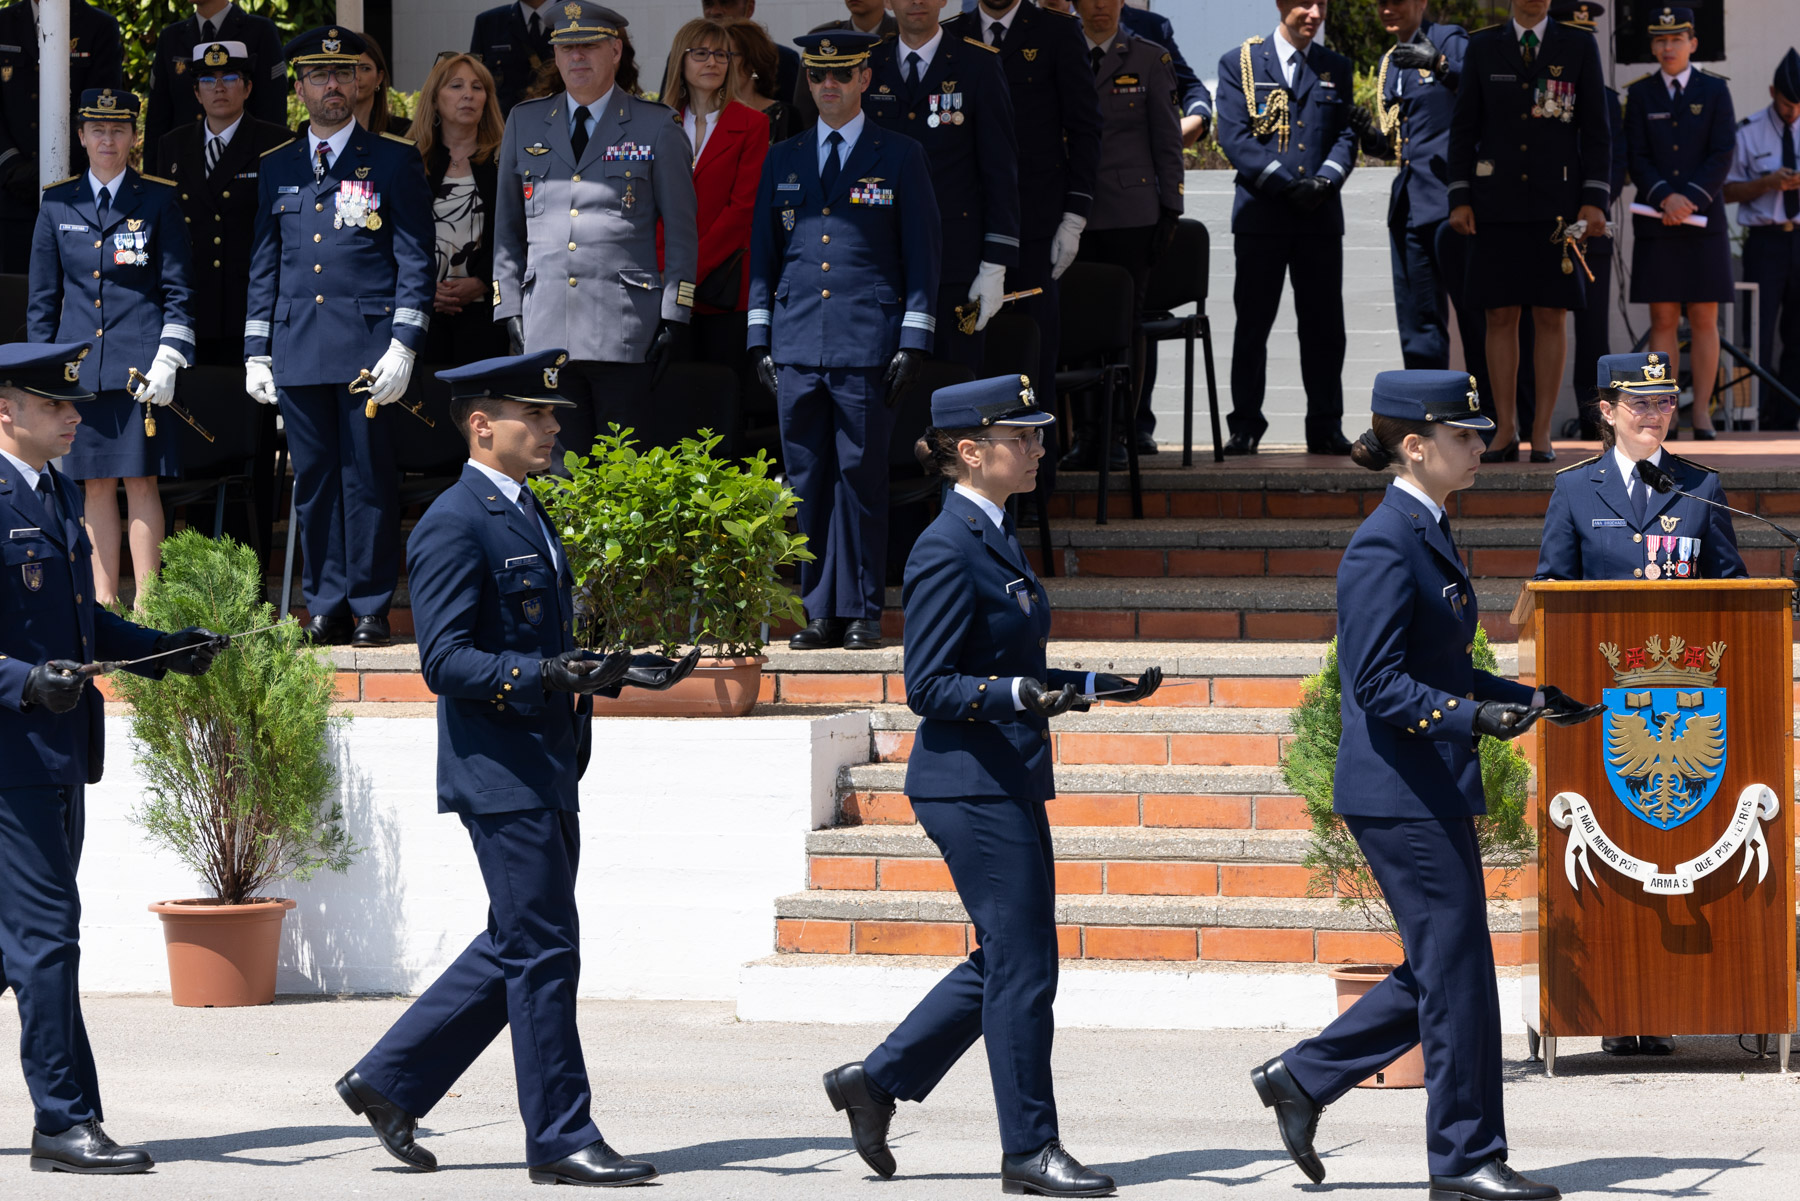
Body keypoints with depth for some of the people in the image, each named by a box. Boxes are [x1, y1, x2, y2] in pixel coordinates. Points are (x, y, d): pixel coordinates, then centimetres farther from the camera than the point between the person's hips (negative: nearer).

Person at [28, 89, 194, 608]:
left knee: (140, 480, -4)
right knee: (96, 485, 4)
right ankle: (103, 602, 10)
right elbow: (42, 298, 12)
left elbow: (177, 292, 2)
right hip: (80, 365, 3)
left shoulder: (158, 201, 3)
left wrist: (168, 360, -8)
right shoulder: (58, 204, 9)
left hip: (140, 365, -3)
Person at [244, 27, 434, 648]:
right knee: (314, 478, 4)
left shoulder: (394, 160, 4)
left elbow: (415, 259, 0)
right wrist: (256, 353, 11)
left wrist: (403, 345, -9)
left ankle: (370, 608, 4)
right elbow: (264, 265, 17)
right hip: (297, 350, 3)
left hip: (368, 346, -3)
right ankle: (326, 606, 10)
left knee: (368, 477, -3)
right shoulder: (277, 167, 14)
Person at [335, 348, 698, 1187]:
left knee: (516, 951, 13)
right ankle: (561, 1140, 1)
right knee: (543, 953, -6)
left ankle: (389, 1082, 22)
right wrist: (548, 674, -32)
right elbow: (447, 661, -20)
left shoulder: (527, 516, 18)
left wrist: (616, 672, 12)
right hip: (499, 770, -10)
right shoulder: (454, 526, -13)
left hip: (546, 775, 10)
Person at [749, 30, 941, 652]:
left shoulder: (900, 157, 5)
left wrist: (914, 341, -4)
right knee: (807, 483, 2)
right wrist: (759, 338, 9)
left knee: (861, 478, -4)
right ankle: (818, 612, 7)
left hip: (868, 344, -3)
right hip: (797, 345, 3)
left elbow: (924, 253, 3)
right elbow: (763, 253, 17)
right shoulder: (782, 160, 15)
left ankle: (862, 614, 2)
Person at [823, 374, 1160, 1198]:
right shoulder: (947, 551, -16)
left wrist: (1100, 686, 17)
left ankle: (876, 1080, 23)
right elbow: (929, 687, -18)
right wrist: (1016, 694, -30)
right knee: (1022, 967, -4)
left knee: (1006, 961, 14)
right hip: (972, 785, -10)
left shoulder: (995, 539, 14)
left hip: (1008, 783, 10)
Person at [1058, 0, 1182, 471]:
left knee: (1127, 321, 0)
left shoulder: (1149, 59, 6)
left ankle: (1121, 431, 4)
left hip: (1131, 211, -1)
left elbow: (1167, 140, 6)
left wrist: (1171, 210, 1)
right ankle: (1086, 434, 2)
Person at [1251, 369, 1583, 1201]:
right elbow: (1379, 684, -20)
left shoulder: (1428, 537, 14)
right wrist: (1470, 716, -29)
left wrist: (1526, 698, 14)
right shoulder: (1383, 548, -16)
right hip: (1400, 791, -10)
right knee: (1457, 971, -4)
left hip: (1432, 789, 10)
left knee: (1443, 969, 13)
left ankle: (1301, 1077, 23)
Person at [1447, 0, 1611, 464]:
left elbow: (1596, 130, -1)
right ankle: (1505, 432, 6)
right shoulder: (1482, 48, 3)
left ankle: (1542, 434, 4)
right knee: (1501, 316, 0)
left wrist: (1595, 201, -10)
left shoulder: (1579, 48, 1)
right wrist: (1459, 200, -5)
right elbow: (1463, 127, 4)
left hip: (1557, 205, -1)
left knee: (1551, 316, -1)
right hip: (1497, 202, 1)